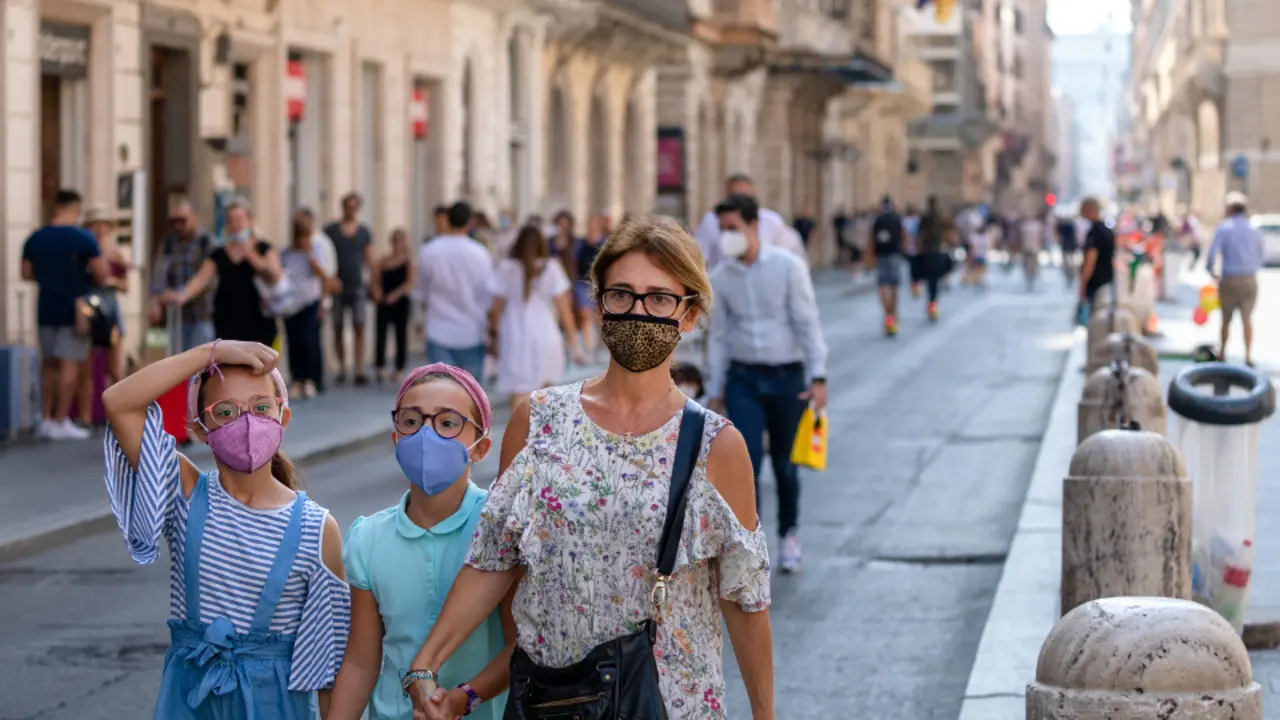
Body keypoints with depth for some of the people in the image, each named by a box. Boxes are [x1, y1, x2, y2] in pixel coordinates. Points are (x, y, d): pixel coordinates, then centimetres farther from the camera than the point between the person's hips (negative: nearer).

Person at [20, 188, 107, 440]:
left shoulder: (35, 238, 2)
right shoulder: (83, 238, -12)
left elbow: (26, 273, 9)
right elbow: (101, 273, -14)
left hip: (46, 310, 5)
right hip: (74, 310, -5)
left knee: (49, 363, 14)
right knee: (70, 364, -3)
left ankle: (47, 419, 16)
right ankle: (61, 422, -6)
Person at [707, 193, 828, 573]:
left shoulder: (788, 267, -8)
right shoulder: (720, 278, 1)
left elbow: (808, 324, -7)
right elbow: (718, 336, 8)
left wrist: (818, 377, -13)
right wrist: (714, 392, 9)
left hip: (787, 377, -1)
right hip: (743, 378, 1)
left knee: (784, 466, 10)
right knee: (745, 464, -11)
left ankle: (789, 535, 32)